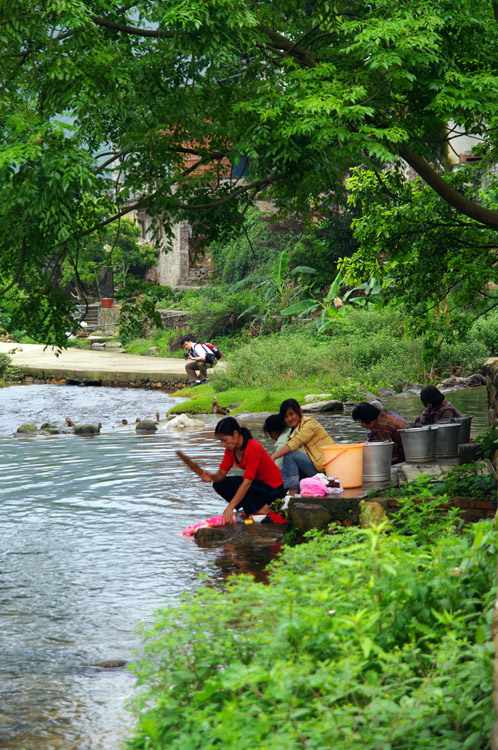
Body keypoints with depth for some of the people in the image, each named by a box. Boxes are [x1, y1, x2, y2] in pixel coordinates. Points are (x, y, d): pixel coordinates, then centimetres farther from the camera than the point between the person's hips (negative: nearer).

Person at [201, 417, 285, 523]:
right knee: (219, 484, -5)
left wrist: (230, 507, -36)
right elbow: (221, 473, -3)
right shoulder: (231, 449, -2)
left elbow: (247, 482, -32)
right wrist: (212, 477, -29)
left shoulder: (254, 448, -27)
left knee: (236, 483, -31)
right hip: (257, 482, 9)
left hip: (273, 489, -9)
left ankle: (262, 510, -13)